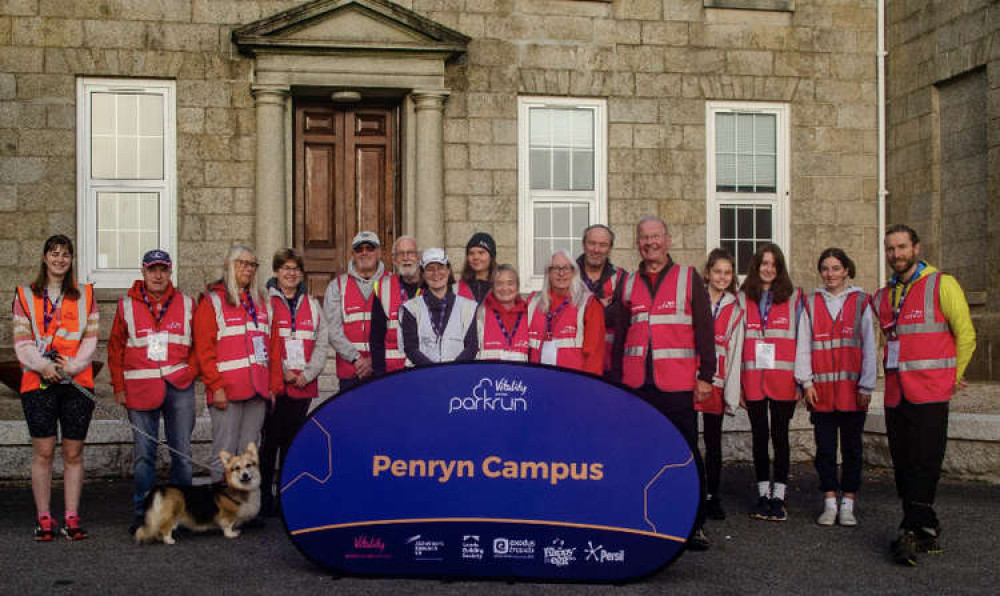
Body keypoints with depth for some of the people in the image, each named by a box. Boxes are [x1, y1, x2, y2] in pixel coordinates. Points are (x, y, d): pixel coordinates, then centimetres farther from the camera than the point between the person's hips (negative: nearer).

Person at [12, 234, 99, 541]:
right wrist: (42, 366, -13)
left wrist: (71, 366, -10)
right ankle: (44, 519, 7)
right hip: (39, 383, -1)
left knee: (73, 453, 3)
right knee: (43, 452, -1)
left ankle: (71, 518, 9)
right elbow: (21, 340, 2)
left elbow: (91, 339, 5)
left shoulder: (85, 295, 11)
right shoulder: (26, 295, 10)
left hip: (77, 383, 1)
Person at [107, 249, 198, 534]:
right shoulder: (127, 305, 6)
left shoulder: (186, 304, 8)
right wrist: (119, 387, 3)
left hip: (179, 386, 1)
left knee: (182, 452, 4)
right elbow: (115, 347, 9)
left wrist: (190, 372, -2)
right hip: (141, 389, -1)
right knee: (143, 454, 1)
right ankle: (142, 512, 9)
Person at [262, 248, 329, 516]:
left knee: (292, 442, 9)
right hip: (273, 385, -4)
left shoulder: (312, 305, 14)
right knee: (270, 441, -3)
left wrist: (308, 374, -3)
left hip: (304, 386, 4)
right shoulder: (265, 302, 0)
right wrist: (283, 372, -10)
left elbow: (322, 344, 10)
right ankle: (265, 497, 5)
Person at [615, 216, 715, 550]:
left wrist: (705, 375, -4)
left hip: (677, 385, -3)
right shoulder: (629, 285, 14)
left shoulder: (689, 279, 5)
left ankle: (693, 525, 7)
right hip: (636, 385, 3)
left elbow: (704, 330, 2)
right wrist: (616, 380, 12)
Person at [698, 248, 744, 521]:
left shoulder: (735, 310, 10)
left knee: (713, 442, 7)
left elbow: (735, 353, 9)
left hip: (716, 383, 2)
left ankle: (712, 497, 16)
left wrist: (732, 393, 3)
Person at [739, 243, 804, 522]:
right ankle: (763, 495, 17)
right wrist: (737, 383, 2)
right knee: (759, 436, 8)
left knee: (780, 436, 2)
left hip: (783, 379, -1)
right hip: (753, 380, 2)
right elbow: (737, 341, 7)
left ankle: (778, 497, 9)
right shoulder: (744, 298, 8)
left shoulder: (793, 297, 4)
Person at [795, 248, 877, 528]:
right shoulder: (811, 304, 8)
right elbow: (803, 345, 6)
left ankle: (848, 505, 13)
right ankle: (830, 503, 12)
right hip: (821, 389, 2)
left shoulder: (861, 302, 3)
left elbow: (869, 347, 1)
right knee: (825, 448, 5)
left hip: (852, 389, -1)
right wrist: (806, 382, -3)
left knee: (851, 447, 5)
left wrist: (866, 387, -4)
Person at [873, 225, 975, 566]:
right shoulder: (882, 297, 15)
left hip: (929, 393, -6)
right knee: (903, 465, 6)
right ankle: (928, 533, 15)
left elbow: (966, 334, 0)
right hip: (895, 393, 6)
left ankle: (913, 532, -7)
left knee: (923, 464, -8)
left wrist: (953, 376, 5)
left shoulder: (941, 285, -2)